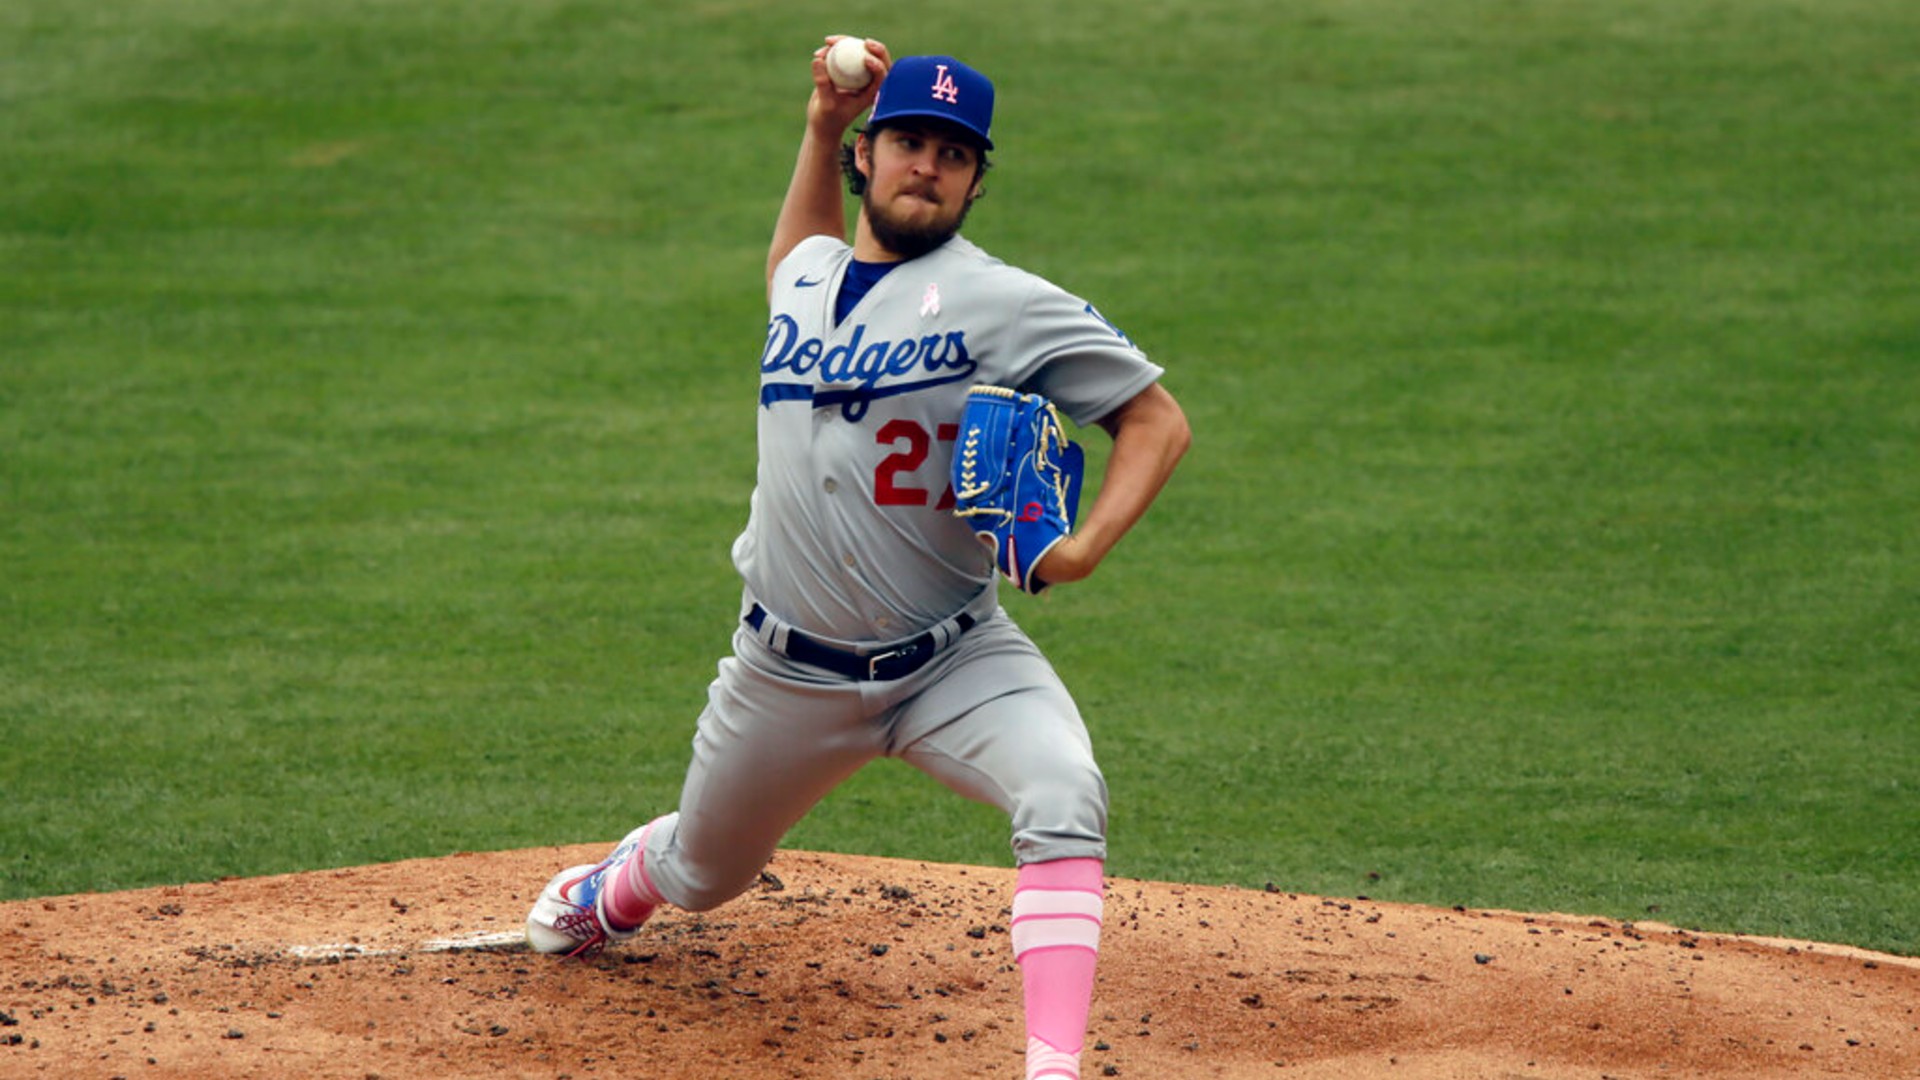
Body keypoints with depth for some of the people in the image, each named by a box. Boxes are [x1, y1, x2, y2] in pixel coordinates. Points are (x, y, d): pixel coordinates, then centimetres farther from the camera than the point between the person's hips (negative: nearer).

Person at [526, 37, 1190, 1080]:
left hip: (955, 664, -4)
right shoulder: (805, 274, 6)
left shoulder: (1003, 303, -11)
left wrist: (1087, 544, -26)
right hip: (790, 671, 5)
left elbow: (1156, 418, -9)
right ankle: (610, 892, 60)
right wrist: (821, 125, 18)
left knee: (1063, 795, -33)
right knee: (701, 874, 23)